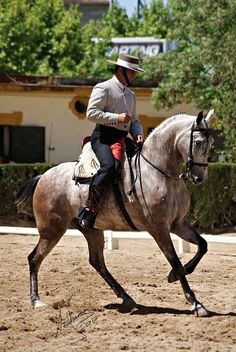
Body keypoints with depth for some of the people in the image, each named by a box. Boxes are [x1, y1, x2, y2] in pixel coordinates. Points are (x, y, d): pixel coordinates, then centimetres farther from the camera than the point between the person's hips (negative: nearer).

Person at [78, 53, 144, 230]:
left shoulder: (131, 95, 25)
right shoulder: (103, 88, -1)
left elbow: (134, 120, 28)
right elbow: (91, 112, -11)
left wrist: (138, 134, 6)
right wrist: (117, 118, -16)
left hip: (122, 139, 9)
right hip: (103, 137, -9)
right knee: (109, 167, -32)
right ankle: (89, 210, -29)